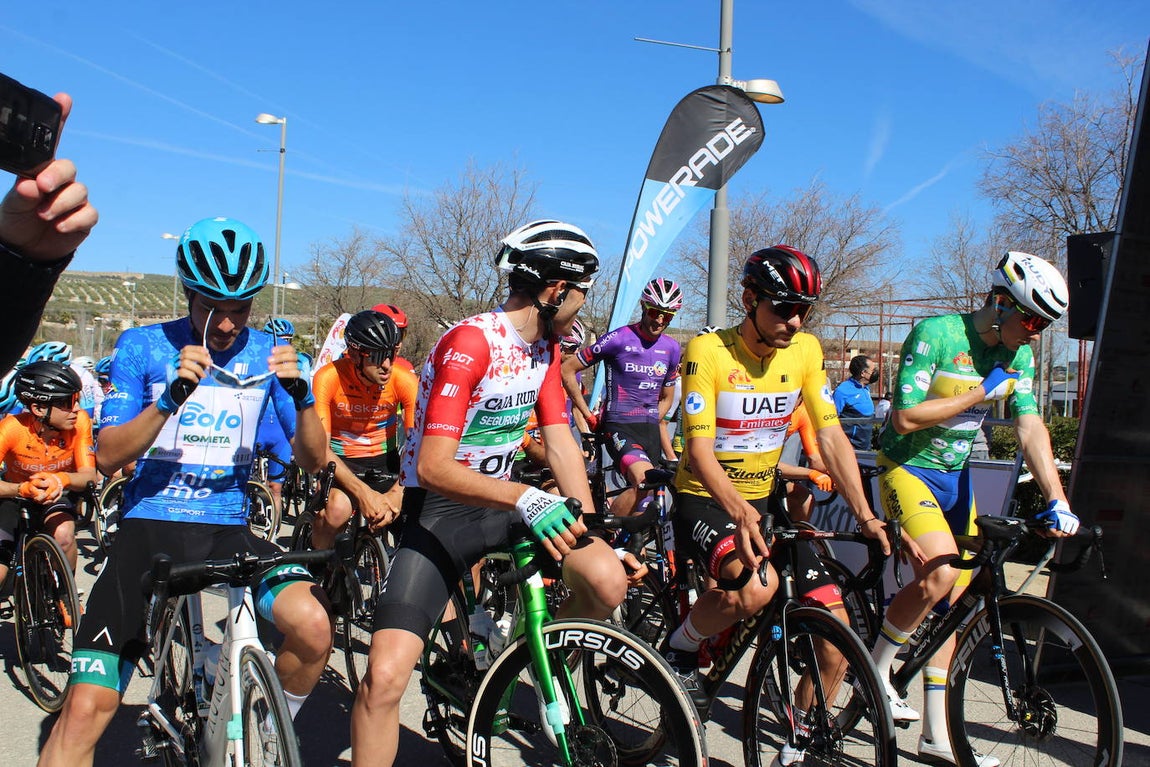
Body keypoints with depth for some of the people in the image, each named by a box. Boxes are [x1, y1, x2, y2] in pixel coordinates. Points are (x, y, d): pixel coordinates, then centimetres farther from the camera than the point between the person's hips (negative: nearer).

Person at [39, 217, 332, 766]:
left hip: (229, 530, 1)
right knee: (87, 708, -15)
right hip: (149, 529, -1)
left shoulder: (267, 355, 6)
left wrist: (300, 395, -16)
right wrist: (172, 396, -21)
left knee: (313, 628, -26)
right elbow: (107, 456, -5)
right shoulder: (142, 345, 2)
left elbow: (312, 460, 3)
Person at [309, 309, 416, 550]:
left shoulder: (404, 379, -18)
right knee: (336, 509, -32)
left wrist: (397, 493, -32)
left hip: (385, 459, 2)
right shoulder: (328, 378, -22)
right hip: (341, 459, -2)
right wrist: (363, 493, -33)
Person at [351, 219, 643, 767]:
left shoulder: (545, 345, 4)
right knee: (386, 675, -21)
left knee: (609, 581, -16)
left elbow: (559, 441, 3)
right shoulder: (469, 343, -22)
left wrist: (593, 529, -6)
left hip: (504, 501, 7)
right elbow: (432, 467, -29)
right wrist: (523, 498, -42)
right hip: (439, 510, -6)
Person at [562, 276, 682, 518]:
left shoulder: (671, 348, 9)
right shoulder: (618, 339, -8)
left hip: (650, 430, 6)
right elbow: (567, 370, -5)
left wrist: (653, 421, 15)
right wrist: (589, 416, -2)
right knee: (645, 482, -29)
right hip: (619, 427, -6)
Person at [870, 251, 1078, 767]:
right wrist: (981, 392, -20)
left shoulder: (1017, 354, 2)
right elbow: (906, 417, -25)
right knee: (940, 572, -29)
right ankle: (875, 672, -6)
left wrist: (1057, 500, -15)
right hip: (907, 469, -7)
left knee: (952, 604, 7)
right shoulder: (935, 334, -19)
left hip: (955, 478, 7)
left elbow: (1030, 427, -4)